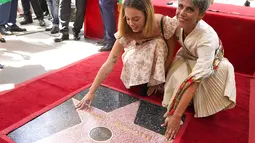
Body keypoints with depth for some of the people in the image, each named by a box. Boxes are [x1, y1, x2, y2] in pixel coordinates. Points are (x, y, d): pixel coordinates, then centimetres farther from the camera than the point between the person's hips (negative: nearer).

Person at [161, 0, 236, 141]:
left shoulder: (207, 38, -40)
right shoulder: (177, 22, -25)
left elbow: (196, 79, -42)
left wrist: (177, 116, -42)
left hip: (210, 64, -3)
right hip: (186, 57, 3)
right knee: (177, 77, -27)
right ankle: (173, 107, -4)